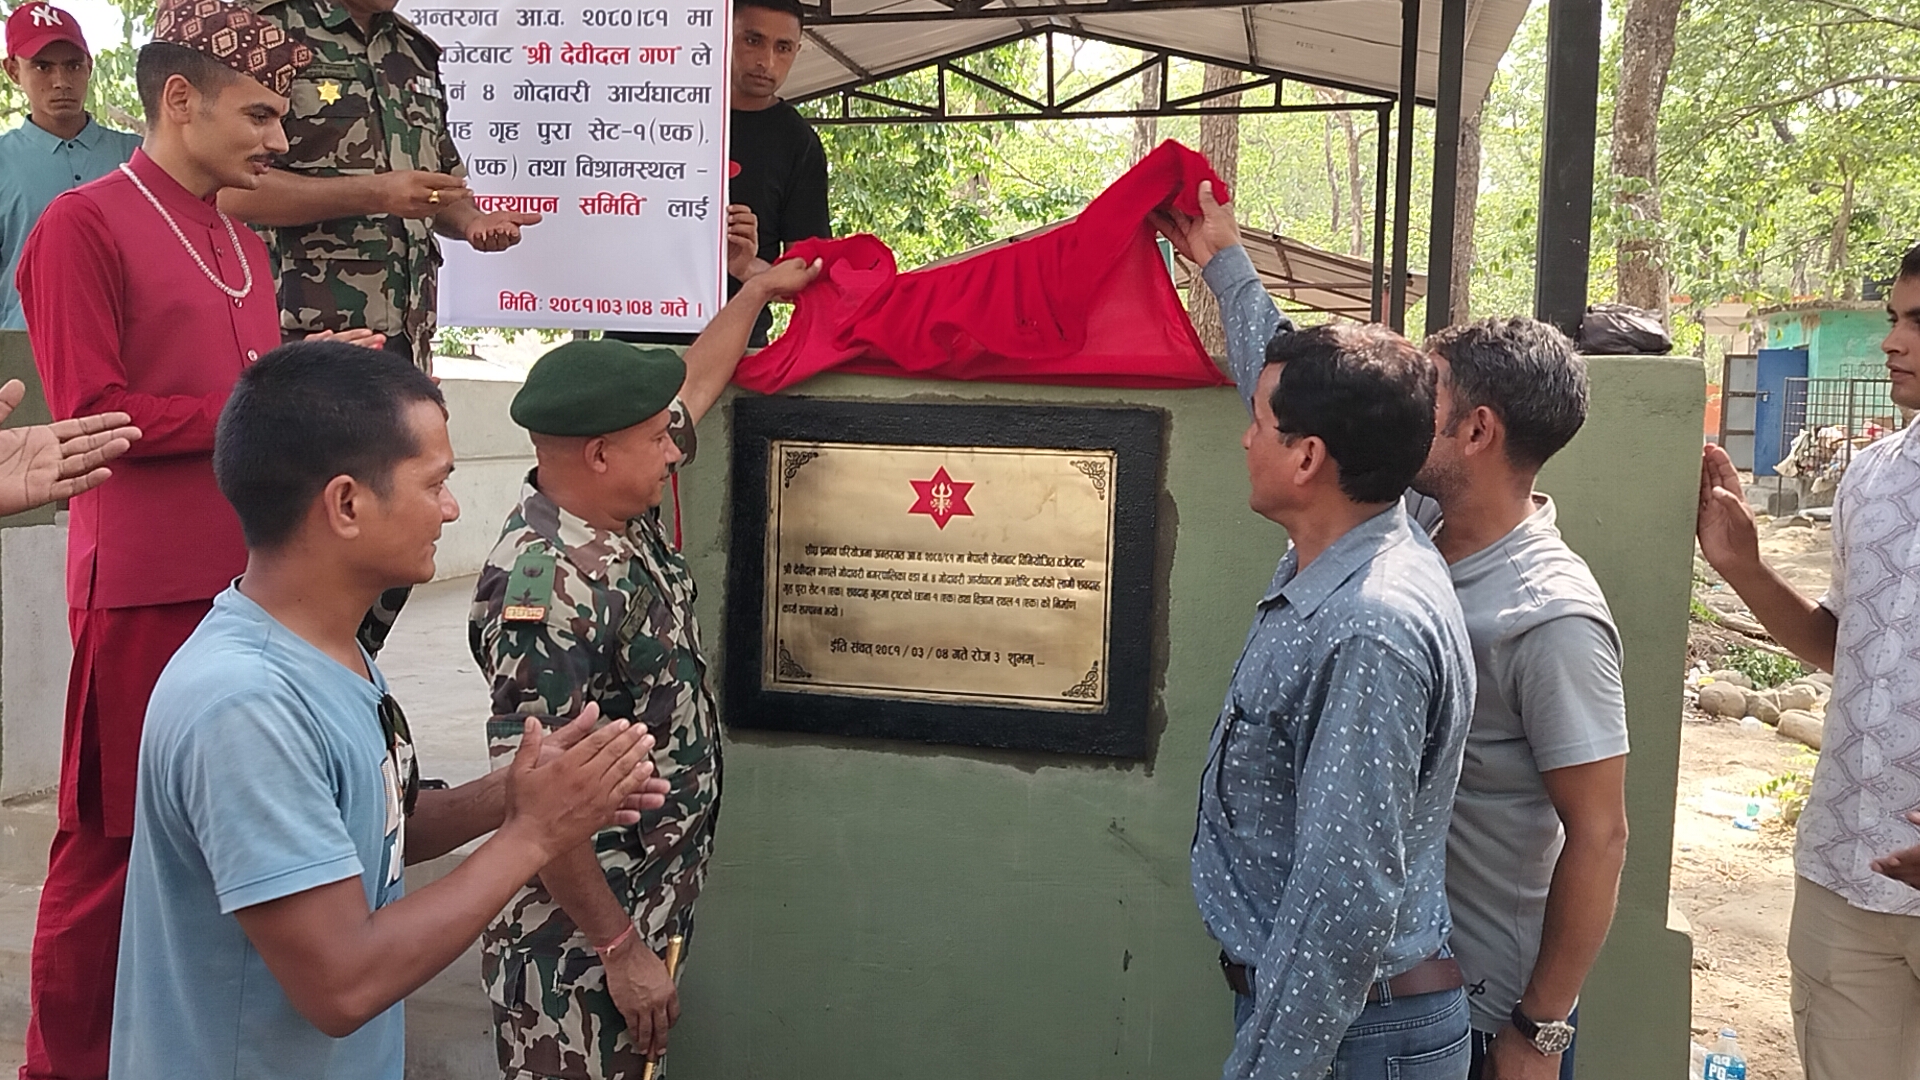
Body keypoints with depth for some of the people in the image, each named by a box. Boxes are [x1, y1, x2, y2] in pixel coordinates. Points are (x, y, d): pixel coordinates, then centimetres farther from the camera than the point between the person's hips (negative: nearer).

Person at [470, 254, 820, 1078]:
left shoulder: (626, 513, 0)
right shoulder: (549, 586, -27)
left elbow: (695, 383, 16)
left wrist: (759, 290, 25)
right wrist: (620, 948, -24)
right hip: (581, 939, -9)